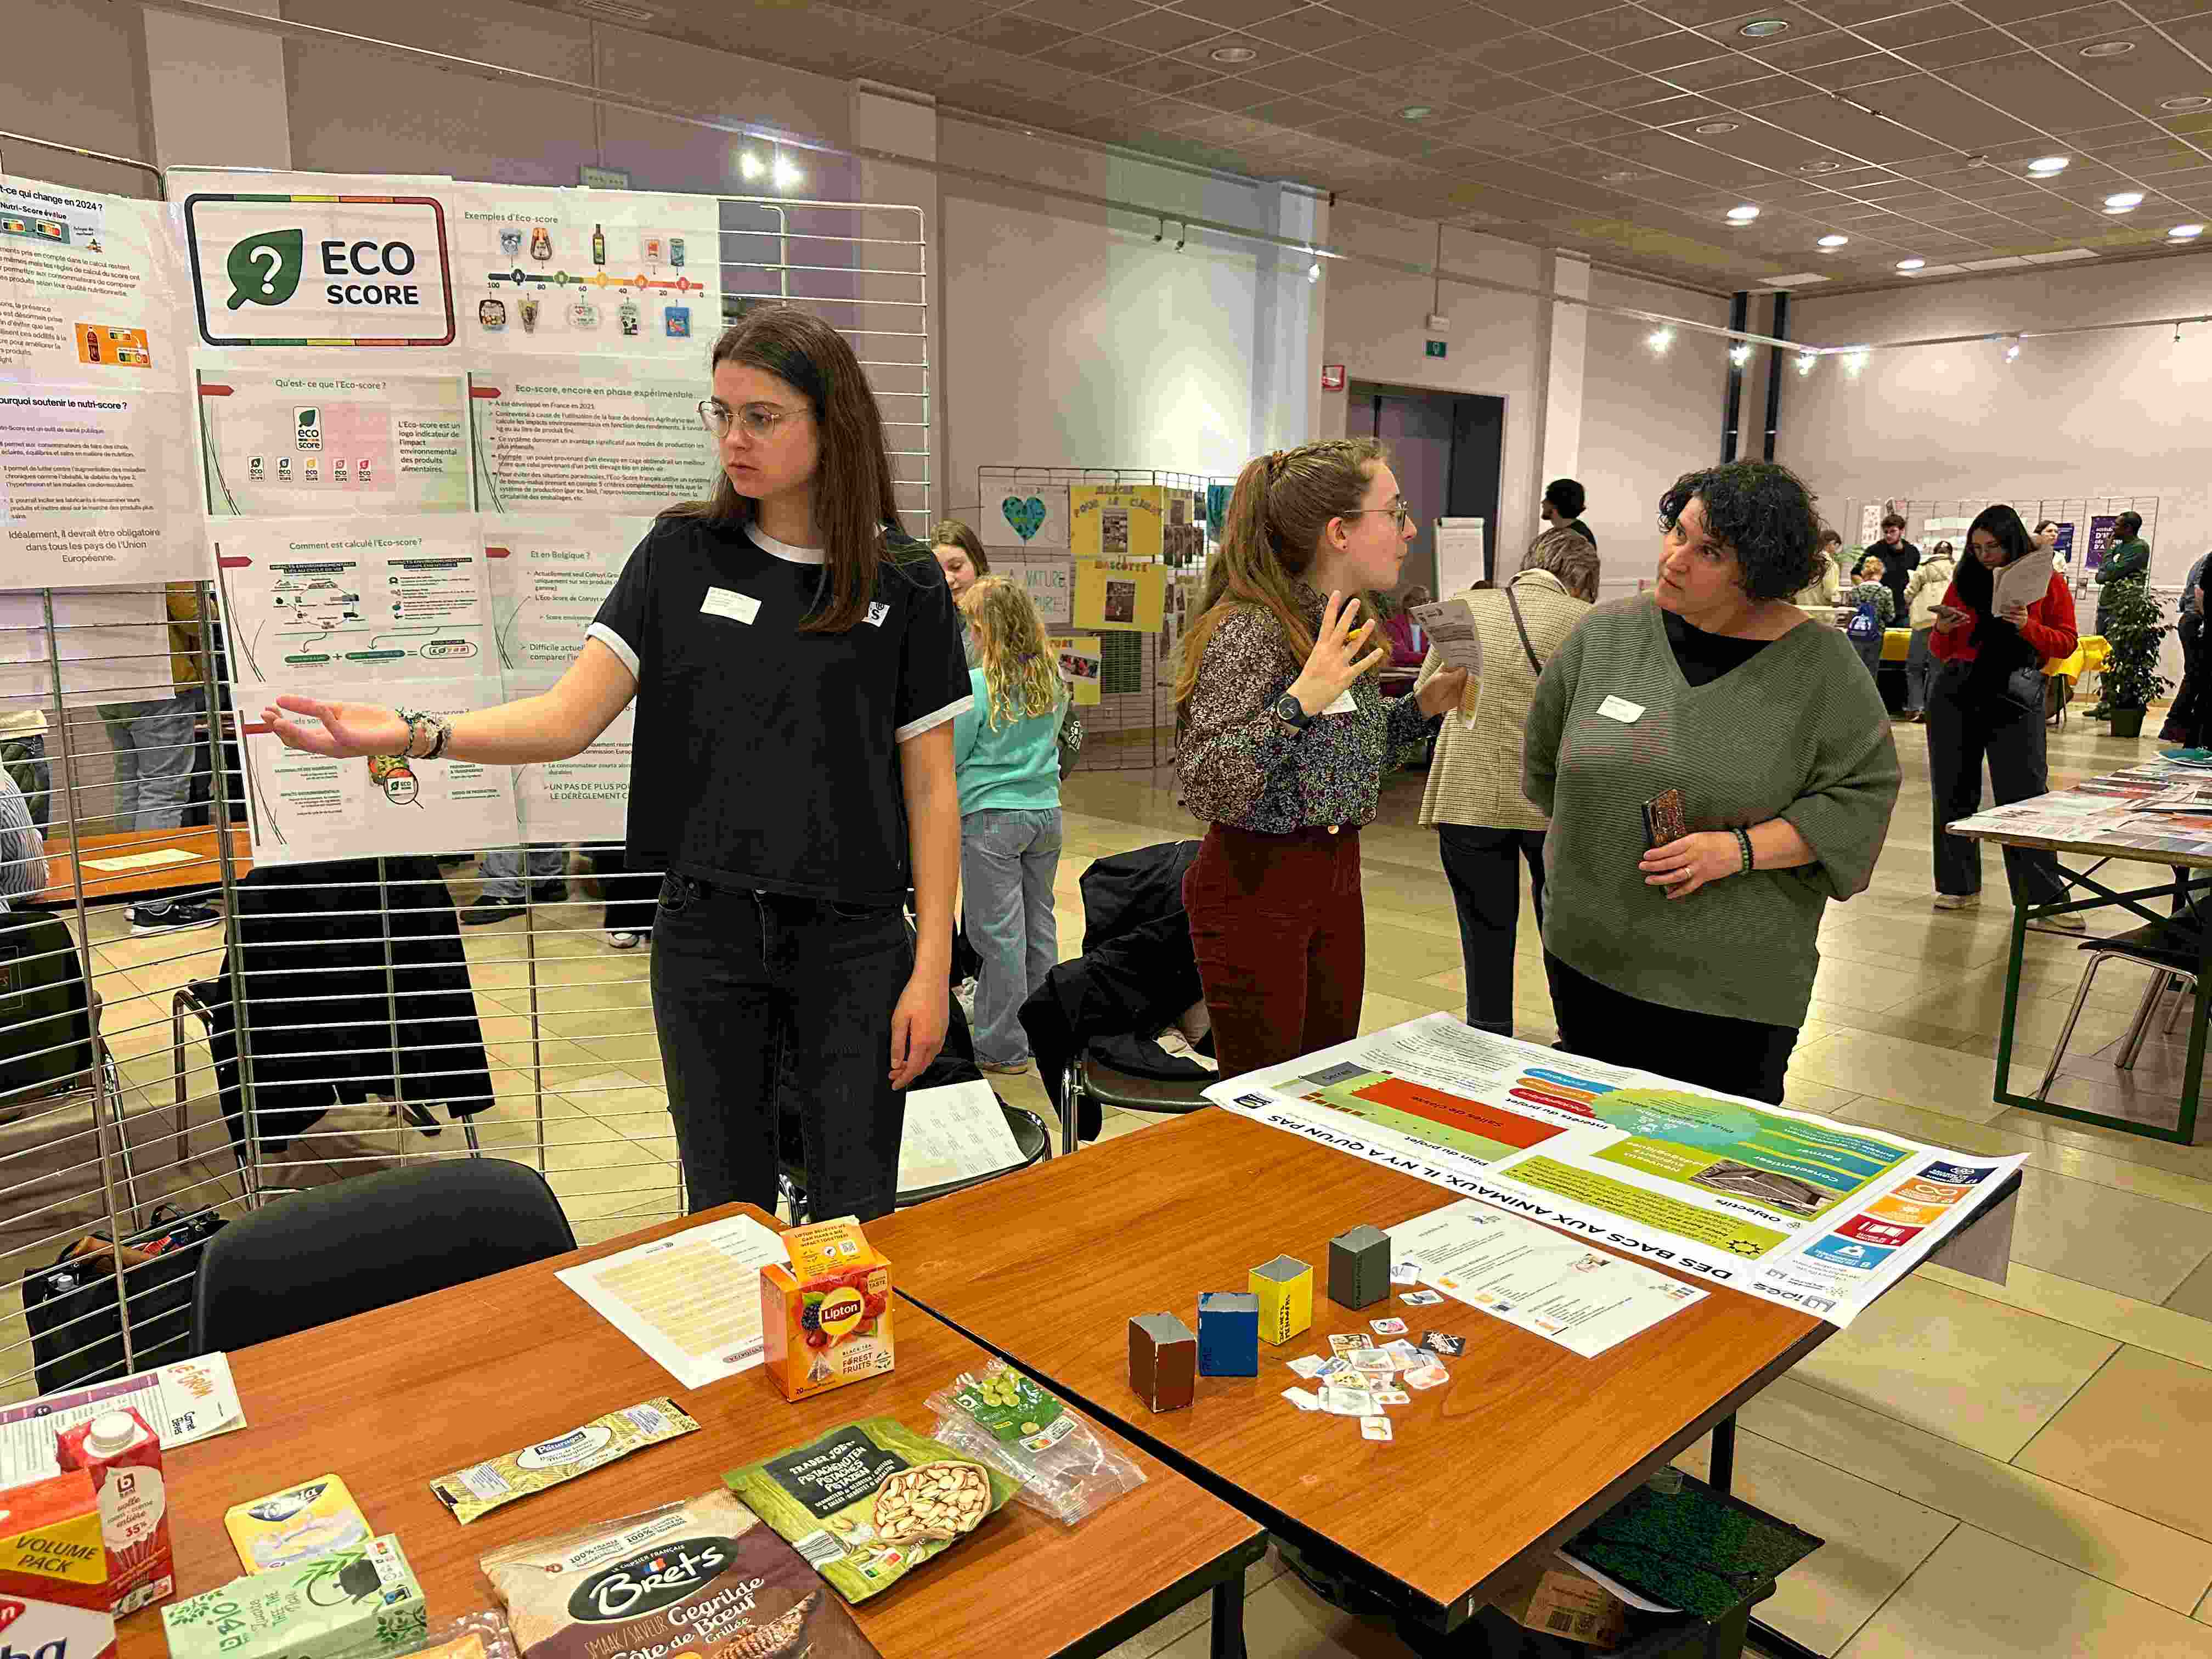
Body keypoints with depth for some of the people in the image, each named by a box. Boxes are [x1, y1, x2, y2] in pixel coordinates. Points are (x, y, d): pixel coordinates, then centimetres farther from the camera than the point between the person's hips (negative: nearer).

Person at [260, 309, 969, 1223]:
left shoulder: (904, 581, -2)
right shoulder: (681, 552, 3)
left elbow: (930, 787, -3)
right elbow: (569, 717, -4)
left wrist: (932, 967, -8)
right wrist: (413, 733, -21)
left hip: (854, 941, -1)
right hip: (707, 932, 2)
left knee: (854, 1216, 6)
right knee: (724, 1208, 13)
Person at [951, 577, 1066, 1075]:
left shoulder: (977, 686, -14)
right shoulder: (1052, 679, 3)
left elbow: (948, 758, -7)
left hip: (991, 818, -6)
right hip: (1045, 811, 6)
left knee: (998, 932, 2)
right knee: (1039, 923, 15)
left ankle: (1003, 1048, 10)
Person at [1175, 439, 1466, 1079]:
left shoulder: (1344, 623, 6)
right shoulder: (1249, 629, -20)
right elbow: (1204, 789, -26)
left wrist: (1421, 707, 7)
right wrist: (1299, 701, -35)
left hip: (1336, 880, 8)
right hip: (1256, 888, -8)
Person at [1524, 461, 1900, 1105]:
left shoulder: (1818, 661, -7)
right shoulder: (1606, 634, 0)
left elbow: (1860, 796, -6)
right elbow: (1545, 766, 14)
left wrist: (1739, 850, -17)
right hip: (1589, 956, 3)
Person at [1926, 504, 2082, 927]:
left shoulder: (2048, 583, 4)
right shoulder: (1963, 582, 9)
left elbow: (2066, 642, 2)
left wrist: (2027, 627, -15)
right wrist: (1943, 630, -9)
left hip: (2015, 698, -3)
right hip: (1955, 694, 3)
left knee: (2024, 796, -4)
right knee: (1953, 792, 5)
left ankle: (2044, 896, 1)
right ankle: (1959, 885, 17)